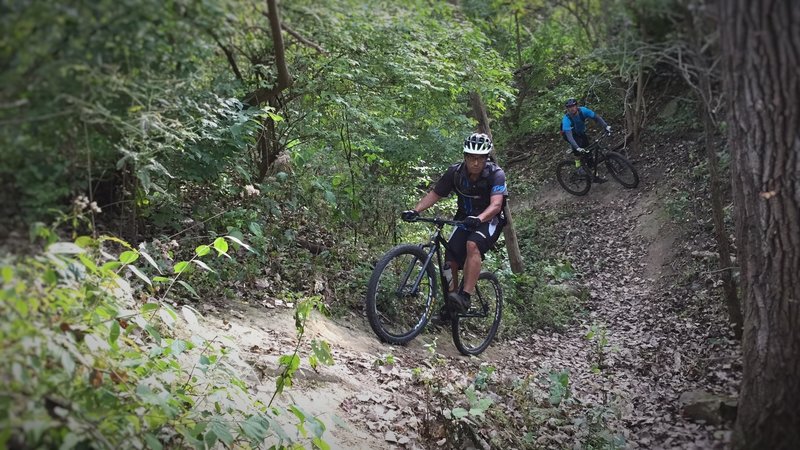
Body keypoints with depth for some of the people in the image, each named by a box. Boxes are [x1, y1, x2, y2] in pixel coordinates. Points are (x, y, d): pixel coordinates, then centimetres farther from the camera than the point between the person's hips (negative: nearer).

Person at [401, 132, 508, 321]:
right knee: (451, 260, -10)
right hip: (465, 219, 5)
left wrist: (479, 219, -55)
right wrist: (415, 210, -24)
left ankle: (465, 297, -37)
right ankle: (450, 304, 9)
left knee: (473, 244, -34)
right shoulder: (455, 171, -11)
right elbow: (434, 194, -8)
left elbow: (496, 204, -35)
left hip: (489, 221, -4)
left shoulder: (496, 174, -22)